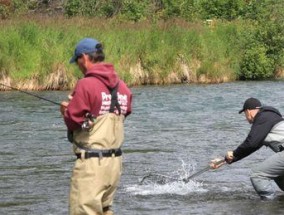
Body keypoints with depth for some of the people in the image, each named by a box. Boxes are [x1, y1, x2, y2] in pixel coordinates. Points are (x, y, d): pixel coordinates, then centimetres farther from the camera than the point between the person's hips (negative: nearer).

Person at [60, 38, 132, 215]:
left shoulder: (86, 85, -14)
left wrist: (66, 110, 12)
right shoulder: (122, 86, 8)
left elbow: (73, 121, -11)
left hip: (92, 162, -8)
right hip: (115, 160, 8)